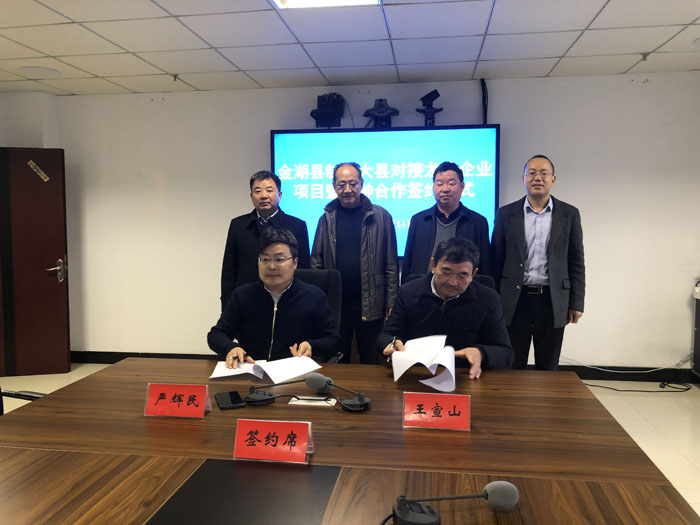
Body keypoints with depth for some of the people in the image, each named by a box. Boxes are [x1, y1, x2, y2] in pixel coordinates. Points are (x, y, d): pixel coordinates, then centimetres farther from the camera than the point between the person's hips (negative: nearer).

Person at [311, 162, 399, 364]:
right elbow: (316, 263, 8)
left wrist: (391, 304, -4)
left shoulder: (380, 217, 0)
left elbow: (391, 265, 0)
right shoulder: (327, 219, 6)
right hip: (334, 306, 2)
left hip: (370, 307, -2)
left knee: (372, 363, 9)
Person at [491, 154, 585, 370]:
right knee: (512, 368, 7)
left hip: (553, 302, 1)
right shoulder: (506, 214, 4)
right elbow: (496, 261, 4)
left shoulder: (569, 214, 5)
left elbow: (576, 262, 5)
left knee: (548, 369, 10)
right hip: (515, 301, 0)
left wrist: (576, 303, 0)